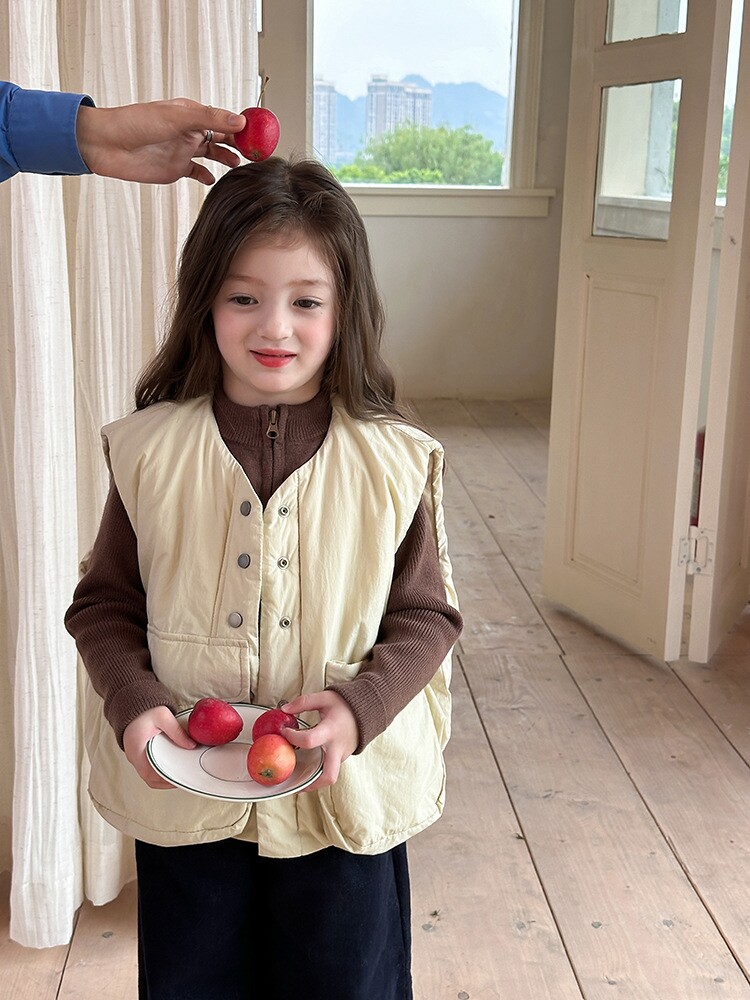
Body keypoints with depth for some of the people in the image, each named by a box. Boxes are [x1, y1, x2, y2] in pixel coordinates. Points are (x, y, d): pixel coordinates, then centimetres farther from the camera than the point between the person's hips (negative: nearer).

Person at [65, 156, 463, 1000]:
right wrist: (133, 701, -16)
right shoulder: (151, 452, -7)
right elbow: (104, 603, 0)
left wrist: (359, 706, -20)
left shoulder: (393, 461, -9)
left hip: (346, 797, 0)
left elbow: (426, 615, -4)